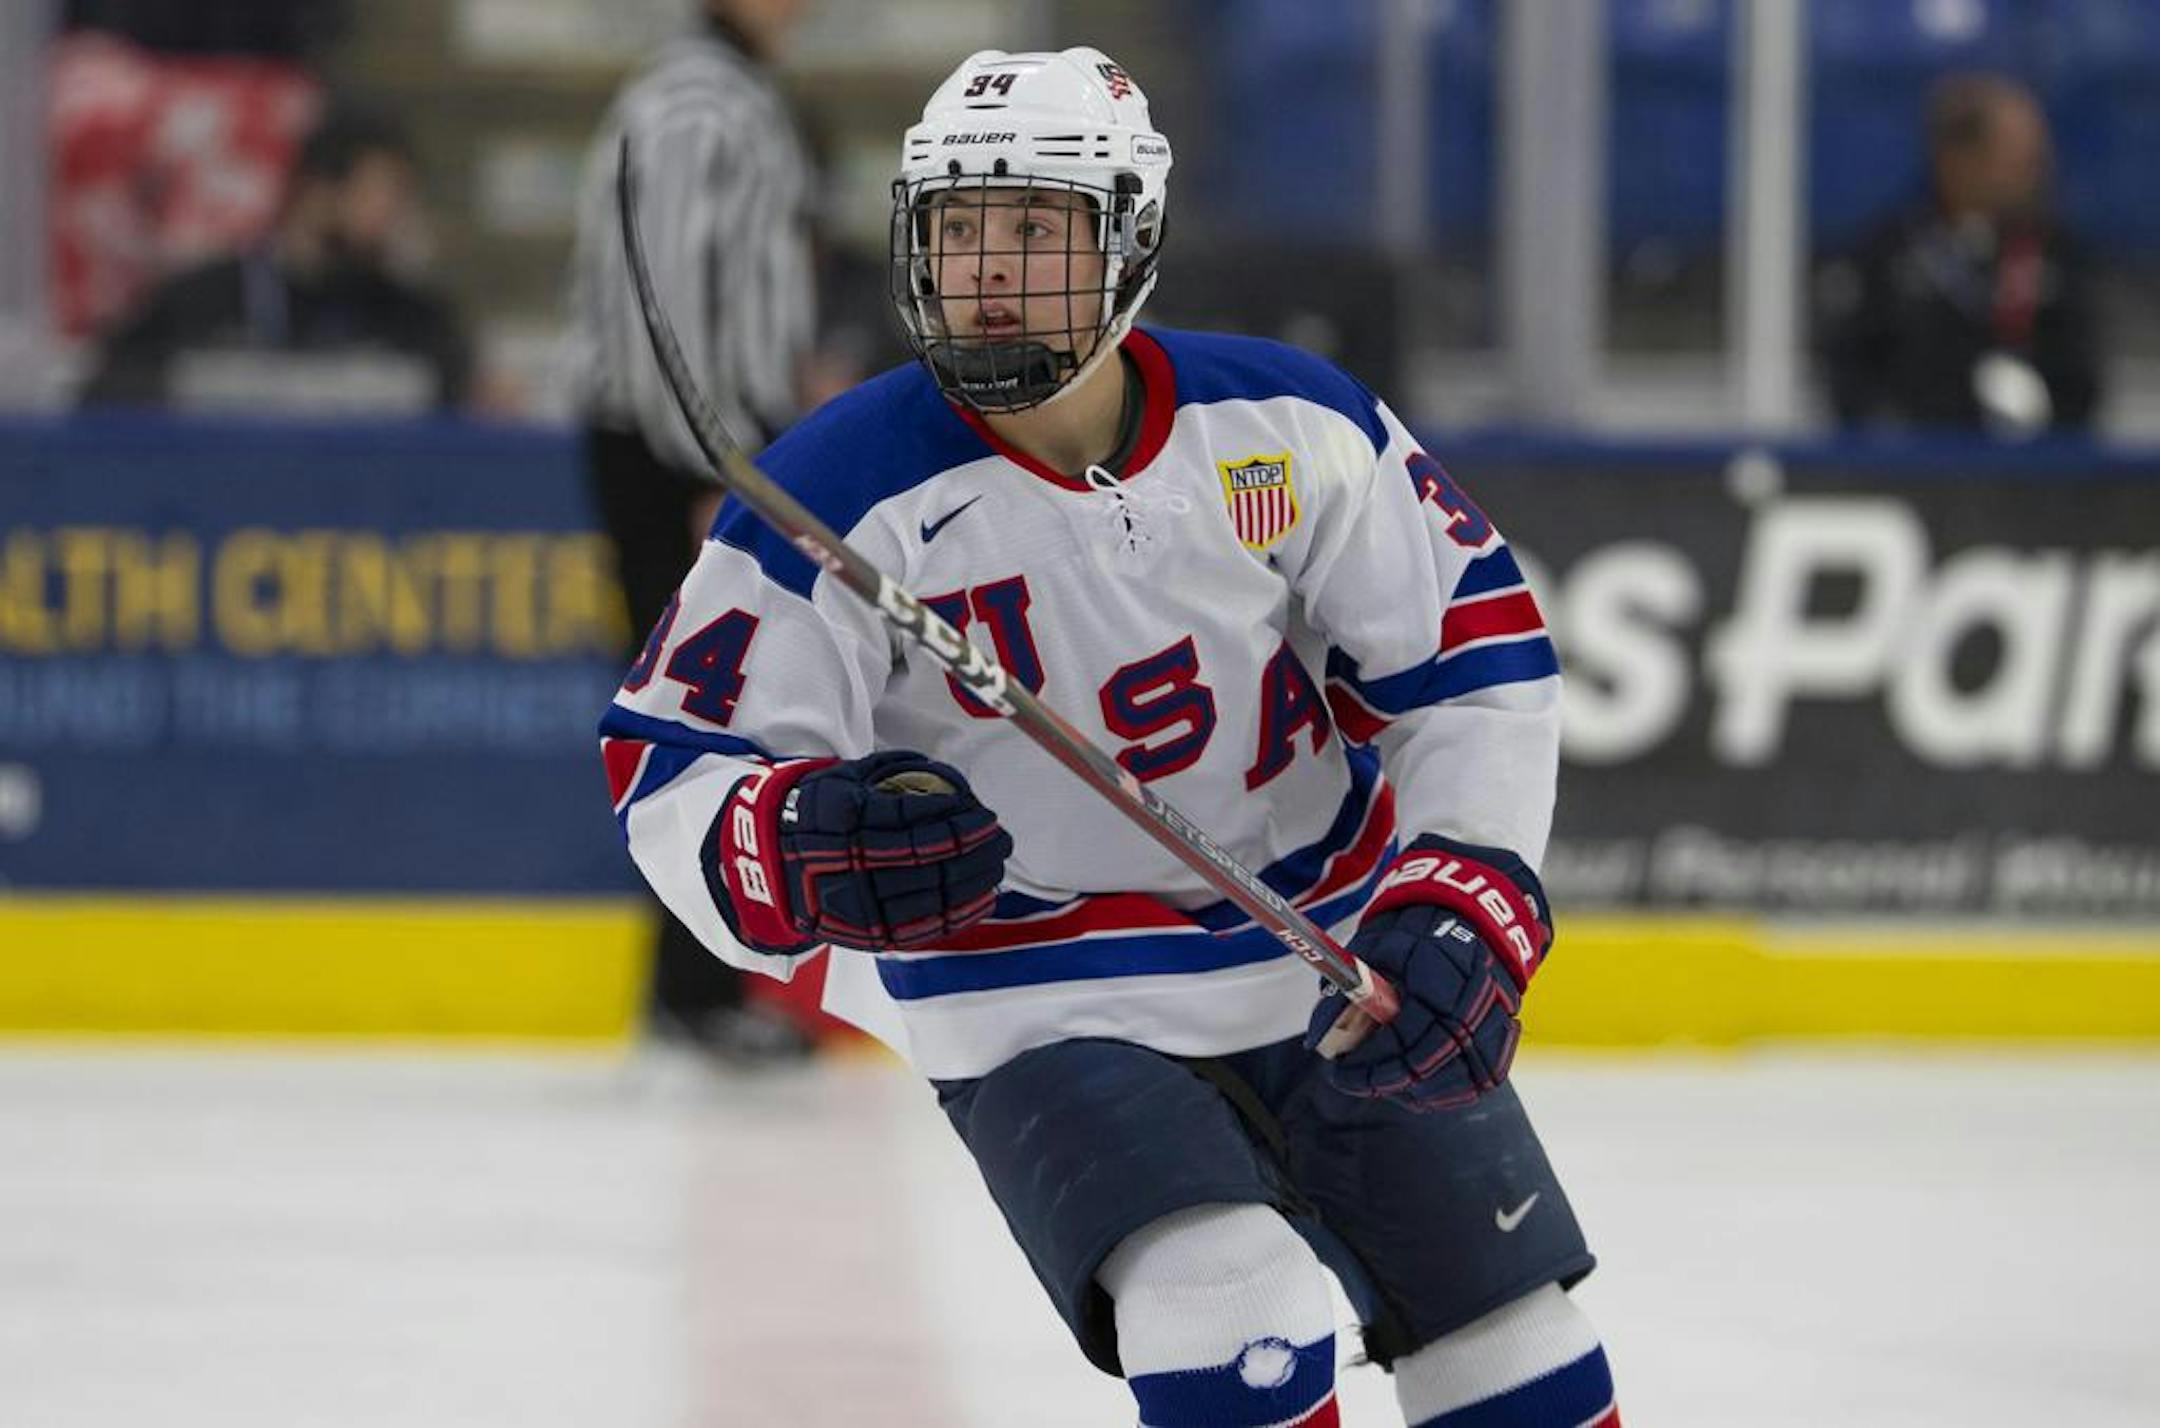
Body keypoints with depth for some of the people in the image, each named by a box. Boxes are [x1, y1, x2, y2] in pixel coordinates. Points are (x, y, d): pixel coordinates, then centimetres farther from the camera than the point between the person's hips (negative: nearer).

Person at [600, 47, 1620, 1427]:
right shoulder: (847, 496, -19)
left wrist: (1460, 911, -14)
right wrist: (802, 852, -39)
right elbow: (674, 771, -17)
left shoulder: (1287, 423, -11)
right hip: (1039, 1004, -4)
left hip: (1333, 953, 4)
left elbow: (1474, 655, -2)